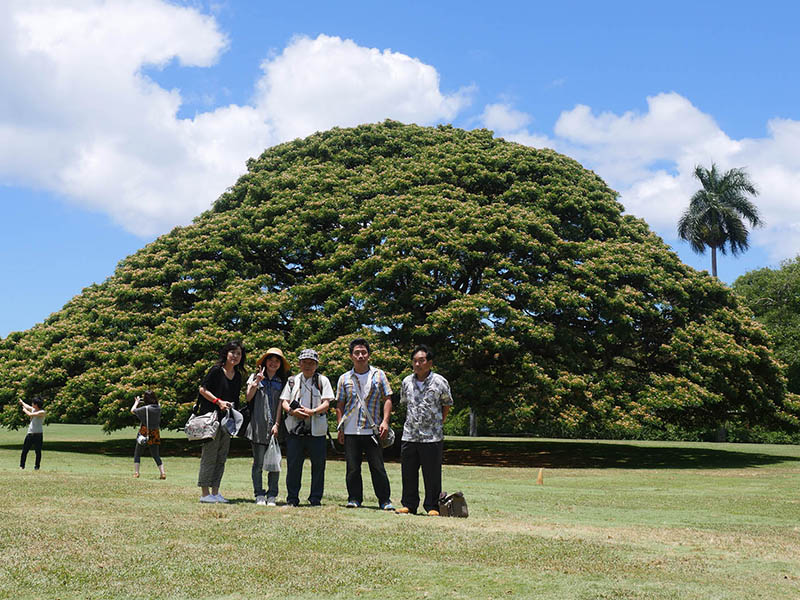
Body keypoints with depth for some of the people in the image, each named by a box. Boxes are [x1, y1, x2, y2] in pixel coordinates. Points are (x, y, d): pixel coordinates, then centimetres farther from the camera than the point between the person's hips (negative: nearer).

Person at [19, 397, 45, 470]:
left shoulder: (42, 412, -10)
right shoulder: (33, 409, 11)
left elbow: (30, 414, -16)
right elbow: (27, 406, 33)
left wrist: (24, 410, 2)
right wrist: (22, 402, 51)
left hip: (38, 434, -6)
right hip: (30, 433, 6)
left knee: (38, 451, -1)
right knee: (24, 450, 3)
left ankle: (37, 466, 8)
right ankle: (22, 465, 10)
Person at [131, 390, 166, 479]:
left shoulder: (145, 408, -16)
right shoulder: (158, 408, -1)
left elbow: (132, 410, -3)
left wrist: (137, 402, 12)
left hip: (144, 433, -4)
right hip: (155, 434, 4)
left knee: (137, 453, 13)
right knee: (156, 455, 10)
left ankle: (136, 472, 8)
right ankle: (162, 473, -2)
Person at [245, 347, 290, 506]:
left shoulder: (281, 382, 14)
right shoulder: (255, 377, 11)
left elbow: (280, 404, 7)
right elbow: (248, 398, 1)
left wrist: (277, 424, -3)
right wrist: (256, 383, -12)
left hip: (274, 428, 1)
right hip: (258, 427, -1)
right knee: (258, 462, -1)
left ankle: (272, 495, 6)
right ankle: (259, 495, 6)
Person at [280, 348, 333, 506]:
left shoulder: (322, 381, 8)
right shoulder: (292, 381, 15)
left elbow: (326, 403, -1)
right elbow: (284, 401, 9)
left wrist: (312, 412, -19)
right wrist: (292, 411, -12)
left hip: (317, 430, -1)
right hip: (294, 429, 1)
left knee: (318, 464, 0)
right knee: (293, 464, 2)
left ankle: (315, 499, 9)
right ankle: (292, 498, 11)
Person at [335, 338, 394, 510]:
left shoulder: (378, 375, 7)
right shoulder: (344, 379, 10)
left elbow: (387, 399, 5)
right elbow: (340, 405, 11)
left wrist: (385, 421, -7)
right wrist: (340, 428, 3)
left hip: (373, 430, -1)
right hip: (351, 431, 1)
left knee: (377, 467, -1)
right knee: (352, 468, 4)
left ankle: (385, 500, 5)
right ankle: (354, 499, 14)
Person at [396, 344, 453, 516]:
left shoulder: (440, 382, -4)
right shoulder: (406, 382, 8)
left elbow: (447, 404, 9)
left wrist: (439, 423, 5)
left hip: (432, 437, -4)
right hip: (409, 435, 4)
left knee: (432, 474, 1)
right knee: (408, 472, 8)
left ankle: (432, 506, 11)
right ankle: (409, 504, 19)